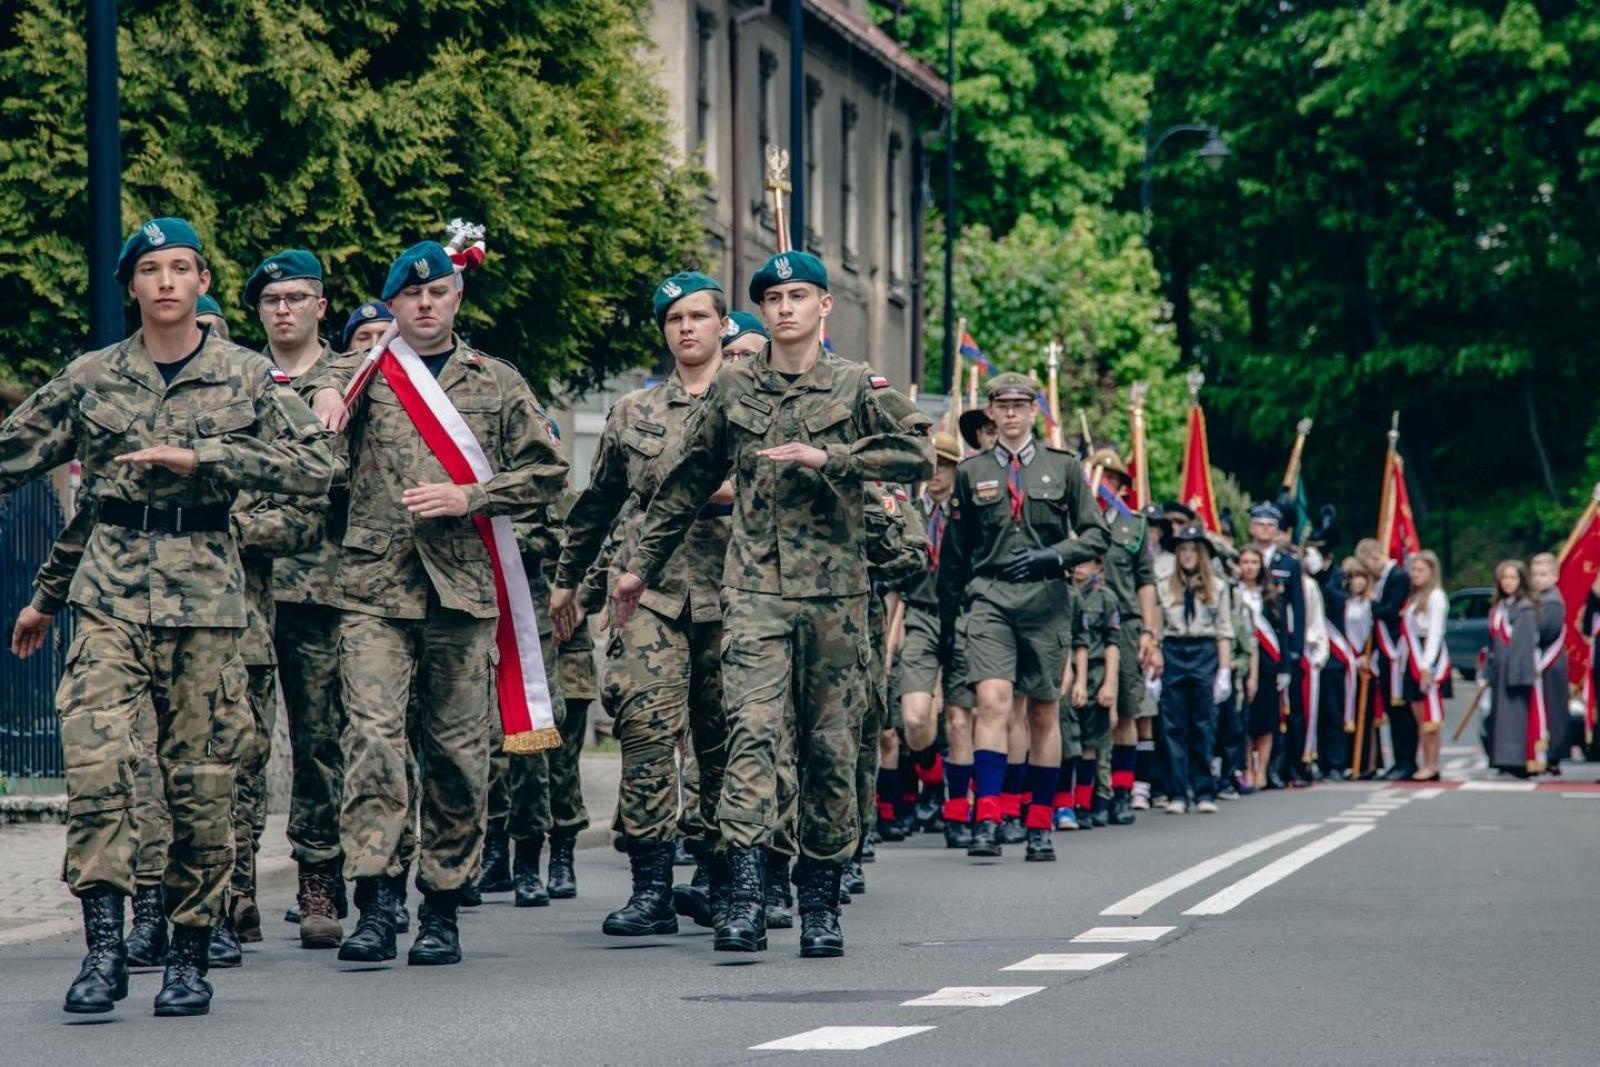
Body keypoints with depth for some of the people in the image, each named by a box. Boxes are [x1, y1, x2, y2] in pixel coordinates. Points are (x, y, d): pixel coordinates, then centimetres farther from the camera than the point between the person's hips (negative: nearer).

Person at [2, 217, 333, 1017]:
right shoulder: (89, 379, 8)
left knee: (202, 779, 2)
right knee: (95, 760, -16)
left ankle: (190, 954, 13)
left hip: (206, 597, 0)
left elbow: (314, 469, -6)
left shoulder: (248, 378, 4)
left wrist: (199, 457, -13)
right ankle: (104, 944, -14)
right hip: (110, 596, 0)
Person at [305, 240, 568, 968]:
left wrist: (467, 499, -4)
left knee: (457, 751, 3)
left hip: (464, 589, 1)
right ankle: (375, 902, -19)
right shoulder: (367, 373, 12)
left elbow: (545, 474, 10)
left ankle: (442, 911, 13)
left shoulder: (498, 384, 13)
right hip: (375, 587, -1)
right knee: (372, 736, -14)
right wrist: (324, 389, -17)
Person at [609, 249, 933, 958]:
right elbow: (687, 484, 20)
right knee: (751, 730, -15)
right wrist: (641, 565, 24)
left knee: (831, 747, 4)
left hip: (835, 592, 0)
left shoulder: (859, 386, 5)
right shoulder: (732, 389, 11)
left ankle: (820, 901, 14)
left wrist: (826, 457, -15)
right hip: (754, 588, 0)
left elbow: (918, 454, -7)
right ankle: (746, 894, -22)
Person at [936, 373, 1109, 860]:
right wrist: (947, 613, 14)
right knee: (993, 700, -17)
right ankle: (987, 821, -21)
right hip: (988, 597, -1)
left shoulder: (1063, 467, 7)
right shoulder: (971, 472, 8)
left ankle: (1040, 826, 16)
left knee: (1044, 712, 7)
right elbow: (954, 550, 13)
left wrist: (1053, 556, -13)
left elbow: (1096, 535, 4)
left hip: (1045, 599, 1)